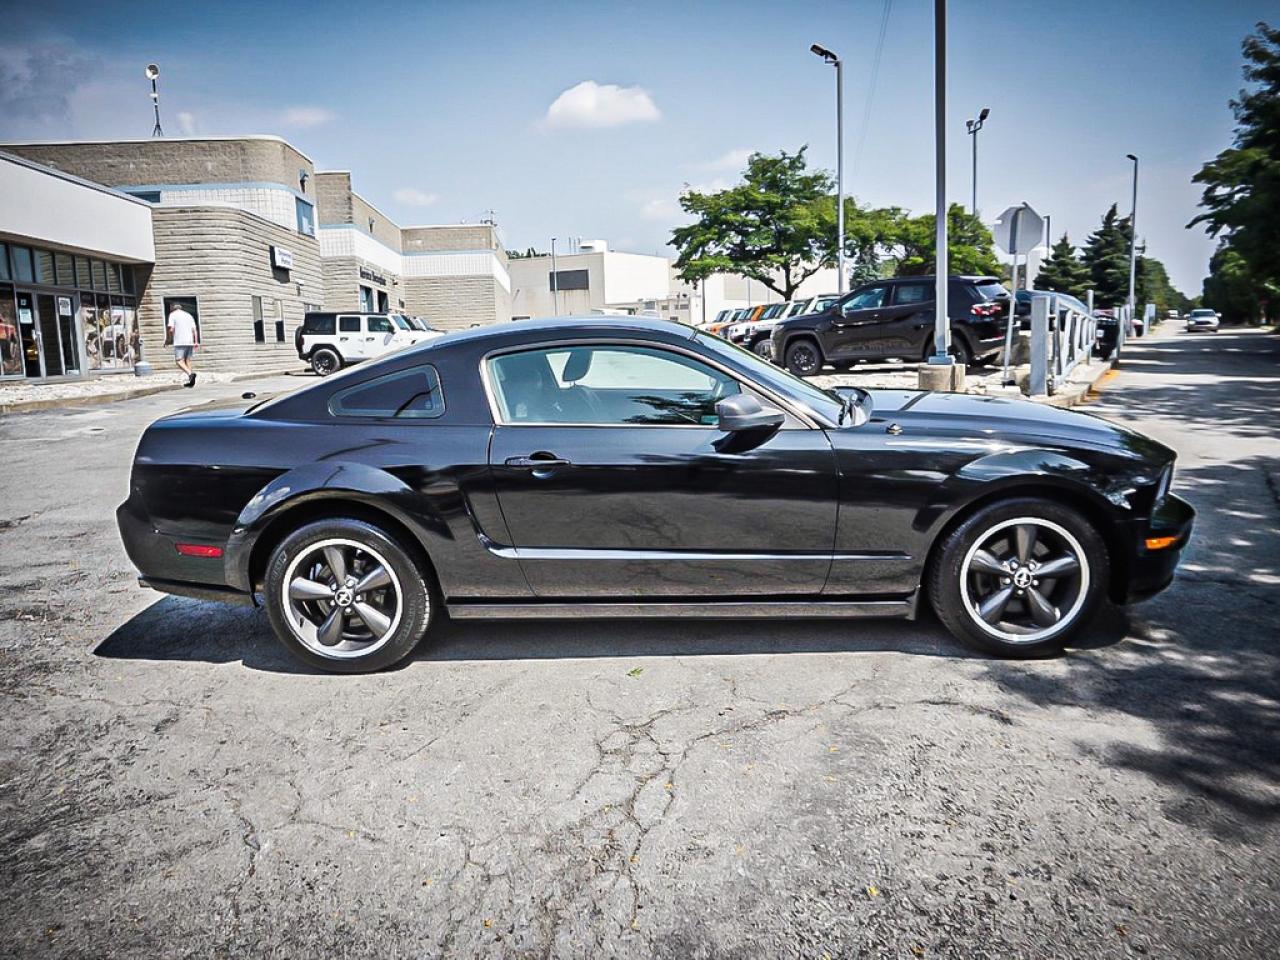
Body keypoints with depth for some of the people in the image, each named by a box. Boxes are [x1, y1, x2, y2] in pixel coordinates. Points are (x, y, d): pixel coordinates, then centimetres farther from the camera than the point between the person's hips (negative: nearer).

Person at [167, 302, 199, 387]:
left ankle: (190, 373, -30)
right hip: (190, 342, 6)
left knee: (179, 361, -7)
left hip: (179, 342, -6)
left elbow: (171, 329, -7)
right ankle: (190, 381, 4)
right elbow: (194, 330, 11)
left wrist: (170, 338, 8)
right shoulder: (189, 315, 19)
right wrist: (196, 342, 9)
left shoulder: (172, 315, 4)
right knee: (187, 360, 11)